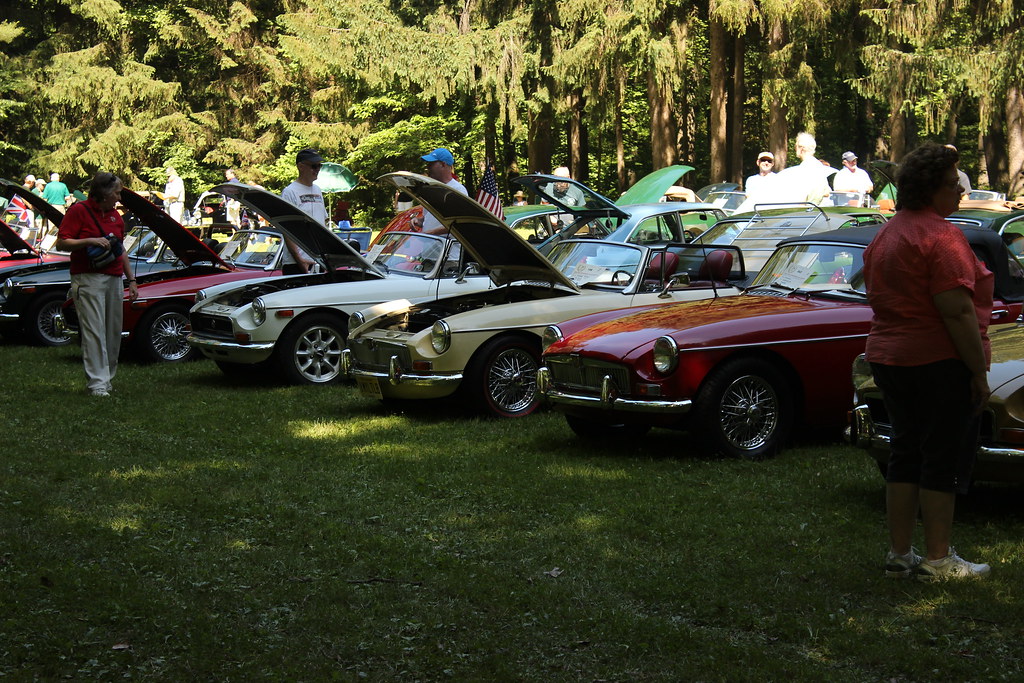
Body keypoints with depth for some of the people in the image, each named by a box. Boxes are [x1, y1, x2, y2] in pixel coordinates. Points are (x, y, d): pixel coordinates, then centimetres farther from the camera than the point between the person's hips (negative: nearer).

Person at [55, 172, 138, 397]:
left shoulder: (115, 215, 17)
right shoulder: (79, 211, -4)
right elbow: (61, 242, -8)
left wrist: (131, 280, 19)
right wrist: (91, 241, -19)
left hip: (114, 278, 7)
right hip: (88, 279, -7)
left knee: (113, 332, 6)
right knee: (94, 331, -11)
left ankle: (107, 377, 15)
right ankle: (97, 383, -12)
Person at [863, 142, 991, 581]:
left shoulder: (885, 236, 12)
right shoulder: (940, 236, -18)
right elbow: (957, 310, -22)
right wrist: (979, 371, -17)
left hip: (889, 359, 9)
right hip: (940, 363, -9)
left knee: (905, 454, 13)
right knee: (944, 460, 0)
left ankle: (899, 555, 17)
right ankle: (938, 560, 5)